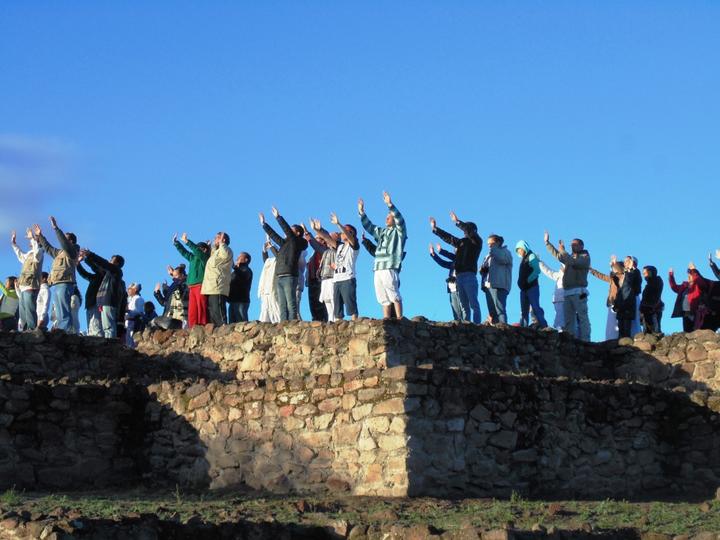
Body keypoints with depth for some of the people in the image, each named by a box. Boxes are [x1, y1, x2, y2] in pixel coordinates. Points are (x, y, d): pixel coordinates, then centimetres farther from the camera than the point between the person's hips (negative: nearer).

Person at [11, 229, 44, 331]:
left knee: (30, 311, -19)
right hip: (23, 286, 10)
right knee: (22, 313, 9)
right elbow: (21, 256, 47)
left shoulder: (39, 252, 0)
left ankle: (32, 330, -25)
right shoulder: (29, 254, 25)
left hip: (31, 286, -10)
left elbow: (37, 251, -26)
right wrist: (14, 244, 51)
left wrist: (32, 239, -23)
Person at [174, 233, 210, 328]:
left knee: (201, 309, -13)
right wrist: (175, 243, 20)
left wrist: (186, 241, -17)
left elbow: (196, 250, -12)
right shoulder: (193, 258, 24)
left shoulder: (205, 257, 2)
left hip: (201, 286, -8)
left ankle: (202, 327, -17)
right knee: (192, 310, 1)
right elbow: (183, 252, 28)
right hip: (192, 287, 8)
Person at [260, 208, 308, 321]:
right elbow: (274, 235, 32)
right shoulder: (285, 243, 23)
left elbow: (287, 231, -7)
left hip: (289, 276, -8)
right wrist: (264, 224, 35)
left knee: (291, 304, -12)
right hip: (279, 277, 8)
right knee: (282, 306, 2)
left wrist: (278, 217, -6)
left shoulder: (297, 242, 3)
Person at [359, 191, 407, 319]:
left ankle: (399, 319, -15)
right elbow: (368, 226, 29)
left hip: (390, 267, -7)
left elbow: (399, 219, -11)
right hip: (378, 269, 7)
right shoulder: (381, 231, 27)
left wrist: (390, 205, -22)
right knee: (384, 298, 4)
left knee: (394, 295, -13)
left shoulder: (399, 231, 6)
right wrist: (362, 213, 16)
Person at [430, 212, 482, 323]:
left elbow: (470, 232, -15)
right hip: (459, 276, 7)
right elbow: (447, 237, 31)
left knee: (473, 304, -12)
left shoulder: (476, 241, 4)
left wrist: (457, 222, -16)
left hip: (469, 275, -7)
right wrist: (435, 229, 32)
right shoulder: (461, 242, 22)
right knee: (464, 306, 5)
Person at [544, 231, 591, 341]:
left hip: (579, 292, -8)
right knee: (569, 319, 4)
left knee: (582, 317, -12)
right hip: (568, 293, 8)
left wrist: (563, 251, -12)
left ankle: (585, 340, -17)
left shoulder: (585, 257, 2)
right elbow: (557, 255, 26)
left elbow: (573, 262, -15)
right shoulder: (570, 257, 25)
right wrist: (547, 242, 21)